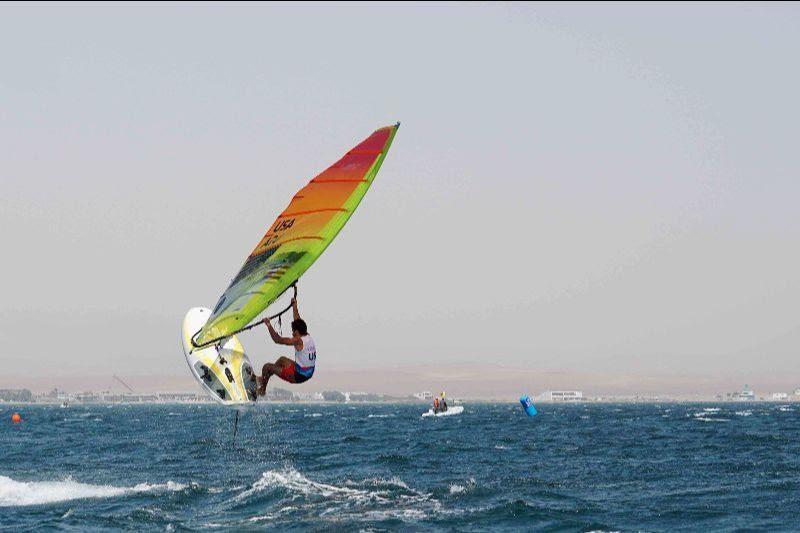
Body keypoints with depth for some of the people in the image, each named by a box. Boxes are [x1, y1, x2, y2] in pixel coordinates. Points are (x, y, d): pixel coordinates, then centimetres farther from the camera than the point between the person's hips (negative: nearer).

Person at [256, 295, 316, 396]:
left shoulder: (298, 341, -22)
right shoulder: (308, 337, 1)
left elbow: (277, 340, -22)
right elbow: (298, 321, 15)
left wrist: (269, 325, -13)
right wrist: (294, 306, 23)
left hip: (298, 376, -9)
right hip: (308, 374, 9)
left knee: (267, 367, 5)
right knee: (282, 360, 32)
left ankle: (262, 390, 24)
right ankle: (264, 378, 46)